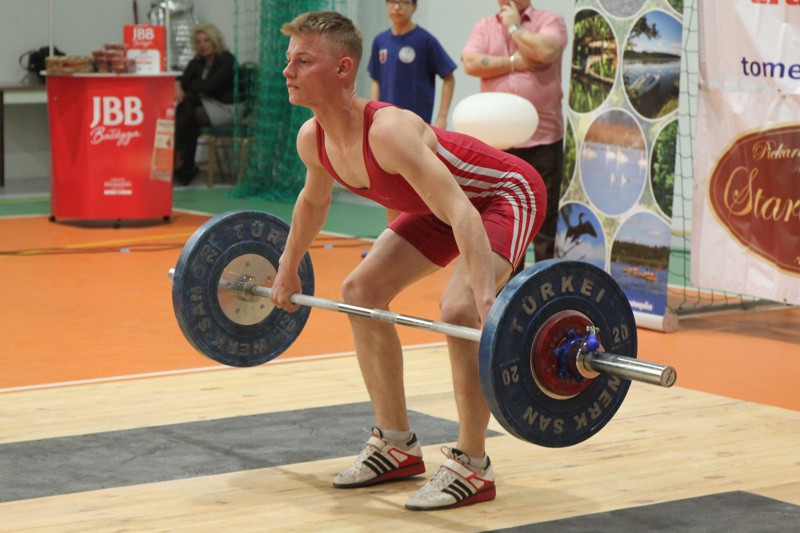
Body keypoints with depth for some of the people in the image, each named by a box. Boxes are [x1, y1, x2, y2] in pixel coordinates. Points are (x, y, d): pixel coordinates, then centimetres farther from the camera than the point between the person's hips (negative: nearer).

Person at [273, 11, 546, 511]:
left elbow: (461, 213, -45)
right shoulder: (313, 139, -12)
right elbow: (313, 200, 13)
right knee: (361, 291, 6)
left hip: (507, 194, -9)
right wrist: (288, 269, 21)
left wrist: (489, 307, -54)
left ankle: (472, 468, -14)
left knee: (458, 309, -29)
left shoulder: (388, 132, -38)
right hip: (442, 202, 9)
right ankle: (397, 446, 16)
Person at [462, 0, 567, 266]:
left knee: (544, 220, 0)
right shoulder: (484, 26, 11)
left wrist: (514, 26, -4)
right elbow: (471, 63, -5)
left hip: (543, 139, -3)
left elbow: (545, 51, -18)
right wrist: (516, 62, -9)